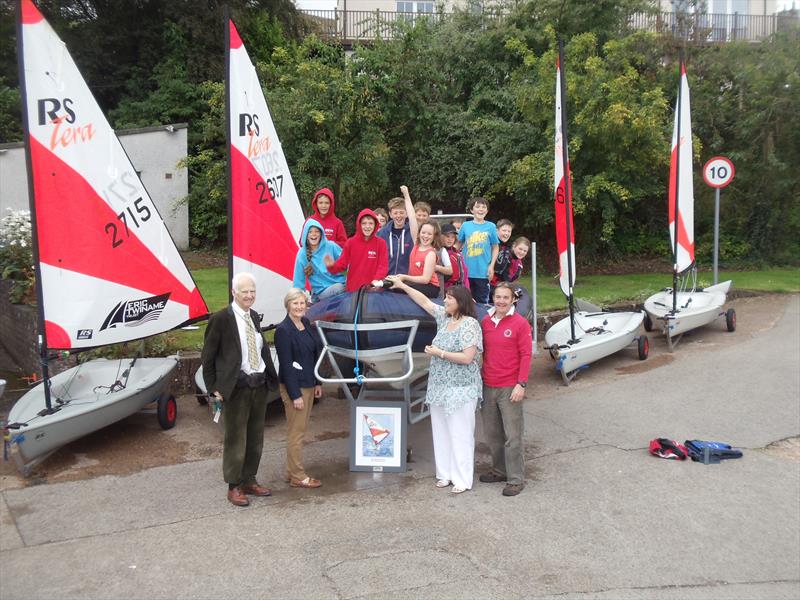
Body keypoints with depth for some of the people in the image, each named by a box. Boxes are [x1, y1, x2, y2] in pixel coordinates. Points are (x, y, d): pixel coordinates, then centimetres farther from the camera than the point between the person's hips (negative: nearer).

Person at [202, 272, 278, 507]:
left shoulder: (254, 317, 10)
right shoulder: (221, 319, -10)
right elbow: (208, 357, -6)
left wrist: (271, 377, 6)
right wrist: (214, 388, -9)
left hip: (260, 385, 7)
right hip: (236, 388, -6)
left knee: (255, 438, 16)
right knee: (235, 439, 3)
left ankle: (249, 481, 30)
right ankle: (234, 487, 17)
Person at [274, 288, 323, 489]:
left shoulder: (306, 323, 8)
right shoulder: (283, 330, -15)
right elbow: (285, 365, -17)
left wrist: (317, 383, 12)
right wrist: (295, 395, -17)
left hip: (308, 385, 8)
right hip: (294, 387, -8)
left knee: (300, 430, 15)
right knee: (296, 432, 1)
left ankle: (292, 472, 26)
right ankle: (298, 477, 11)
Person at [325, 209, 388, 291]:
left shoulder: (381, 243, 0)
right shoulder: (350, 242, 2)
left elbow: (383, 266, -5)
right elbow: (342, 264, 2)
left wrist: (377, 280, -22)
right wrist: (332, 266, -19)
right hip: (353, 289, 1)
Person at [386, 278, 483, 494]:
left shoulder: (470, 324, -13)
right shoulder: (444, 317, 9)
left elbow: (467, 357, -20)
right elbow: (424, 301, 21)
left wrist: (439, 353, -15)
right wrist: (402, 286, 21)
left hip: (460, 389, -8)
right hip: (439, 387, 8)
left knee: (460, 434, -3)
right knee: (441, 432, 12)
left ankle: (462, 479, 3)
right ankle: (445, 473, 21)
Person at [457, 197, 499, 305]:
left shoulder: (491, 226, 1)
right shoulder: (465, 226, 4)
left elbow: (495, 248, 5)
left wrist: (491, 266, -4)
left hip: (483, 272, -1)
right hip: (467, 271, 1)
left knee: (482, 302, 6)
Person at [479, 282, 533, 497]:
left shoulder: (520, 323, -6)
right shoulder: (485, 322, 8)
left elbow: (526, 355, -8)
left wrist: (521, 384, -14)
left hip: (509, 388, -5)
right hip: (487, 386, 6)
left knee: (513, 436, -1)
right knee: (492, 433, 14)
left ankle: (516, 479, 8)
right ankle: (500, 470, 30)